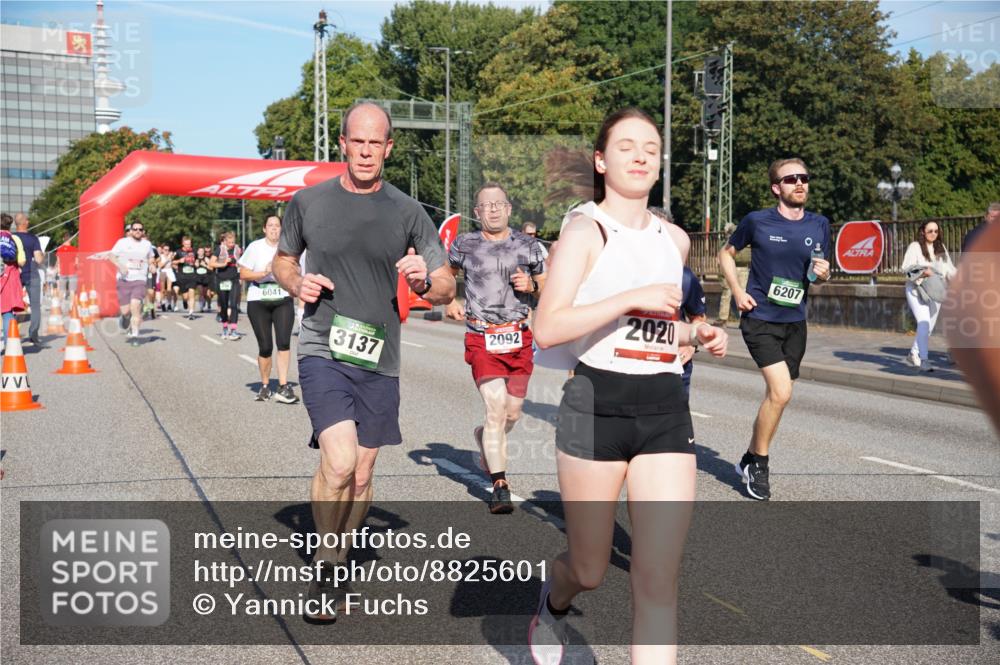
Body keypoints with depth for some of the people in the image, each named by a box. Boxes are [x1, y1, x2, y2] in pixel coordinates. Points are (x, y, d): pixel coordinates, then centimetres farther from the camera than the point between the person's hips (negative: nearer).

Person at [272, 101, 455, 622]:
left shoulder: (408, 213, 2)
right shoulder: (308, 202, 2)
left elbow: (447, 289, 4)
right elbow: (282, 260, 18)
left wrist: (424, 280, -19)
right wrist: (297, 284, -5)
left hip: (379, 360, 2)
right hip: (323, 351, -2)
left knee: (361, 475, 11)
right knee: (339, 463, -20)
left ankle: (336, 562, 34)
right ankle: (325, 560, 4)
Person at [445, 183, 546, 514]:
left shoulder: (528, 245, 8)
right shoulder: (464, 245, 4)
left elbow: (548, 289, 16)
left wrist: (531, 285, -6)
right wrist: (449, 303, 5)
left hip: (519, 338, 3)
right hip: (482, 339, -3)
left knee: (512, 413, 9)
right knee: (496, 408, -14)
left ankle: (485, 438, 44)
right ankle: (500, 487, -8)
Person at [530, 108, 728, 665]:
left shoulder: (675, 239, 12)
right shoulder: (586, 229, -5)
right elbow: (547, 330, -17)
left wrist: (697, 334, 8)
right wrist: (633, 297, -22)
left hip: (666, 410, 4)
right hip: (597, 406, -4)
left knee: (659, 580, -4)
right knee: (591, 570, 12)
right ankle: (554, 604, 48)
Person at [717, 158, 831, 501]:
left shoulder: (820, 225, 6)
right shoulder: (757, 221, -5)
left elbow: (822, 270, 18)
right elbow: (726, 254, 9)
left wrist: (823, 272, -6)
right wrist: (738, 292, -4)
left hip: (795, 322, 5)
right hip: (760, 318, -5)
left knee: (777, 395, 10)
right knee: (781, 391, -18)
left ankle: (749, 459, 30)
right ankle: (758, 463, 2)